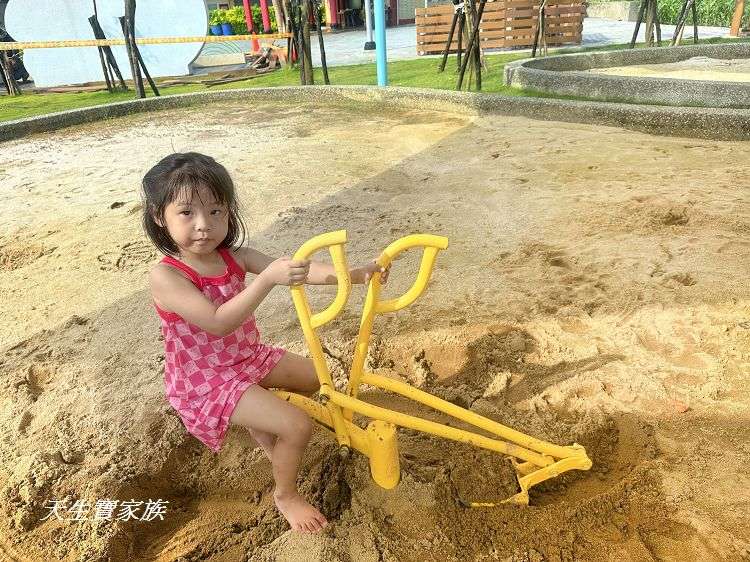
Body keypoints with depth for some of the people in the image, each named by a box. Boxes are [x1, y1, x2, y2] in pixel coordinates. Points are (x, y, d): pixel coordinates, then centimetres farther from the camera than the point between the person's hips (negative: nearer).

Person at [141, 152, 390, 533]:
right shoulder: (165, 276, -26)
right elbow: (218, 322, -38)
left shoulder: (234, 257, -7)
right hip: (205, 382, -7)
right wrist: (268, 278, -48)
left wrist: (354, 274, -26)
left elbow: (293, 270, -15)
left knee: (312, 377, 15)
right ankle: (286, 496, 13)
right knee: (298, 426, -15)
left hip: (247, 357, 7)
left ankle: (257, 419, 31)